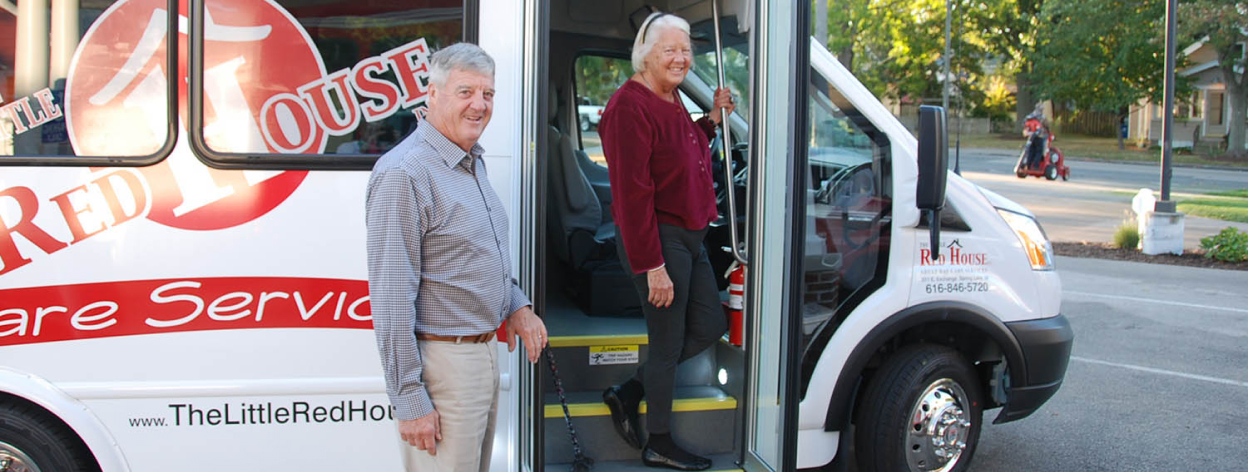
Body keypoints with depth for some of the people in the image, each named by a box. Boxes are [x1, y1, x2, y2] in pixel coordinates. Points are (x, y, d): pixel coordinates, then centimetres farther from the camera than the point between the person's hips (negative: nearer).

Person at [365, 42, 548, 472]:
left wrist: (517, 306, 8)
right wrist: (410, 400, -22)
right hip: (443, 361, -9)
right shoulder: (404, 173, -18)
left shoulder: (473, 163, 11)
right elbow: (392, 300, -22)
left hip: (483, 352, 9)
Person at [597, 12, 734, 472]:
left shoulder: (671, 101, 14)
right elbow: (633, 192, -22)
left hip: (688, 236, 10)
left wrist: (714, 116, 16)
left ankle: (628, 393, 26)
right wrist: (653, 266, -24)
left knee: (709, 326, 17)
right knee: (667, 343, 1)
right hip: (658, 239, -10)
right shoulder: (631, 106, -18)